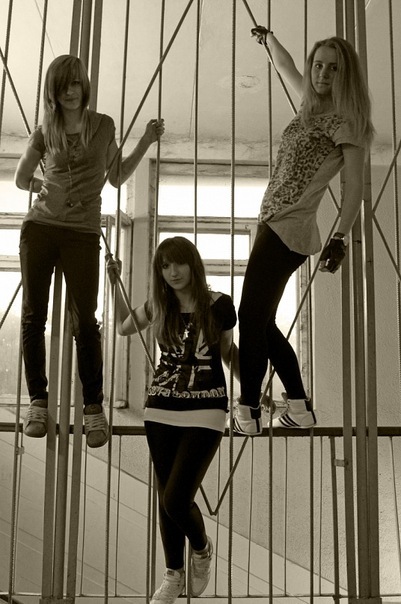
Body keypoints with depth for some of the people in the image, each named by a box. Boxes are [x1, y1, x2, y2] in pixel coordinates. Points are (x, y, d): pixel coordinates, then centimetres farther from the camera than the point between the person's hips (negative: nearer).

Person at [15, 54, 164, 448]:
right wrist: (51, 188, 8)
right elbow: (21, 180, 18)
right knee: (33, 316, 2)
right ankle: (38, 401, 14)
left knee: (84, 323, -4)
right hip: (39, 228, 2)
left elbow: (117, 177, 15)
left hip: (83, 234, -1)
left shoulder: (104, 126, 8)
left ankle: (94, 407, 5)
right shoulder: (44, 133, 8)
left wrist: (146, 141, 8)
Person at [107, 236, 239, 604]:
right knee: (166, 498, 11)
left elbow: (228, 350, 9)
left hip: (205, 412, -4)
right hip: (161, 411, 4)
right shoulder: (159, 306, 2)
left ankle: (202, 548, 23)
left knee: (176, 499, -11)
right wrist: (115, 283, 12)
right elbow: (125, 328, 21)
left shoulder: (218, 305, -7)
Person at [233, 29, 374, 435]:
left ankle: (247, 417, -6)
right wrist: (267, 38, 52)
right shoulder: (312, 103, 16)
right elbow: (285, 66, 36)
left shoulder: (345, 121, -6)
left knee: (251, 319, -12)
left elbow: (354, 184, -15)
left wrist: (340, 238, -25)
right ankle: (300, 409, 17)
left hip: (289, 230, -9)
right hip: (273, 225, 9)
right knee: (261, 322, 9)